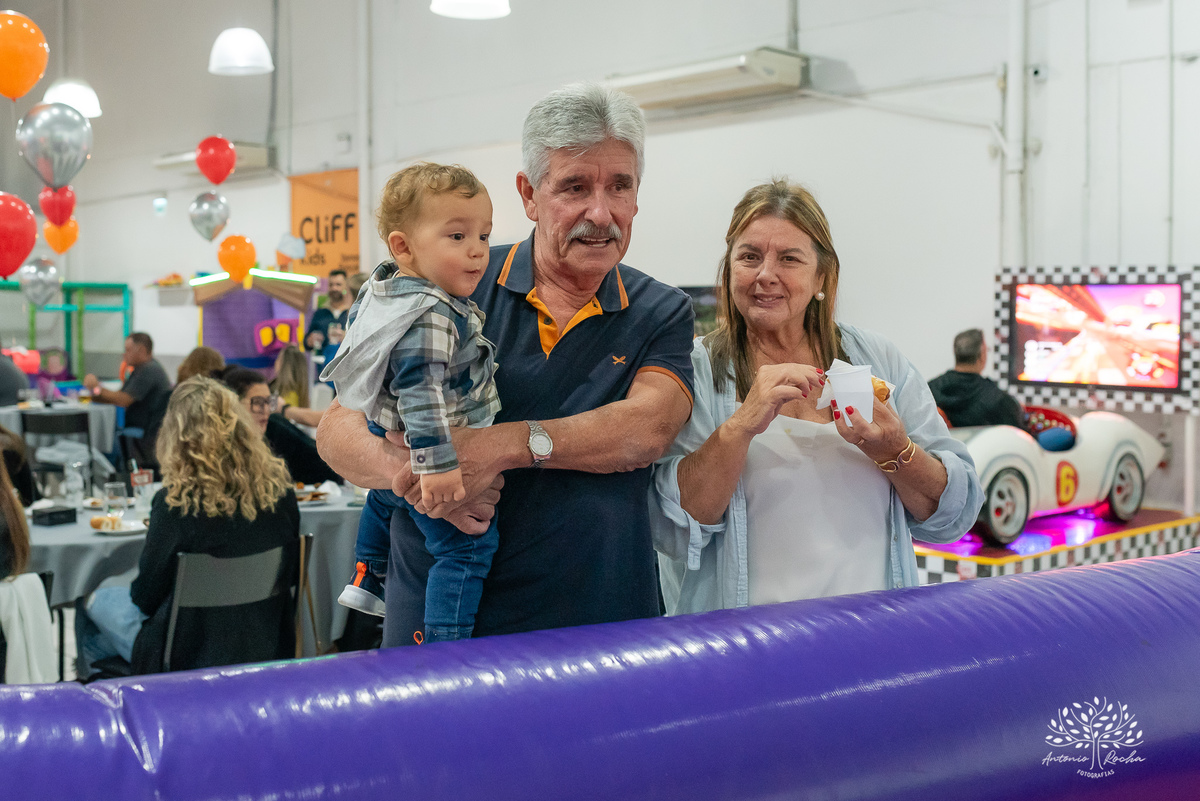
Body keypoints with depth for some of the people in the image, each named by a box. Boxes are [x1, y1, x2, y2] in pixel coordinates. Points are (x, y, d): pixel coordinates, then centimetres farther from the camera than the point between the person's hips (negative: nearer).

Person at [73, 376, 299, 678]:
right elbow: (290, 569, 3)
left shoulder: (175, 501, -22)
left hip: (195, 655, -5)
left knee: (94, 601, 23)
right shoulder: (280, 486, -10)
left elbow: (146, 598, -11)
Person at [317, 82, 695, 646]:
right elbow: (339, 428, -4)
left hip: (600, 624, 1)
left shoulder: (662, 314, 3)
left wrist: (507, 443, -28)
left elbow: (647, 429, -15)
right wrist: (408, 472, -26)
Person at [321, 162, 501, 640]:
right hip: (434, 459, -11)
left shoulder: (385, 290, 3)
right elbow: (422, 394, -36)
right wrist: (437, 465, -36)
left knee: (386, 500, 37)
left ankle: (367, 580, 55)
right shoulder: (432, 317, -29)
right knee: (467, 548, -8)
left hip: (389, 449, 11)